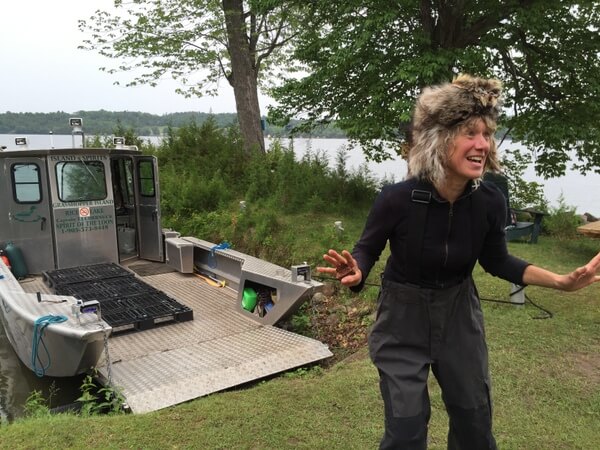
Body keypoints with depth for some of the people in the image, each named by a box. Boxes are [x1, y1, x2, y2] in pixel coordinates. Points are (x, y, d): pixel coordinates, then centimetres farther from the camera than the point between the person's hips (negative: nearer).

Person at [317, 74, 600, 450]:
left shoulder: (490, 202, -16)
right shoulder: (397, 199, -27)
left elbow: (496, 261, 1)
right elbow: (367, 250, -10)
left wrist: (561, 281, -7)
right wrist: (354, 273, -33)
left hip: (459, 314, 4)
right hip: (404, 317, -3)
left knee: (475, 415, 19)